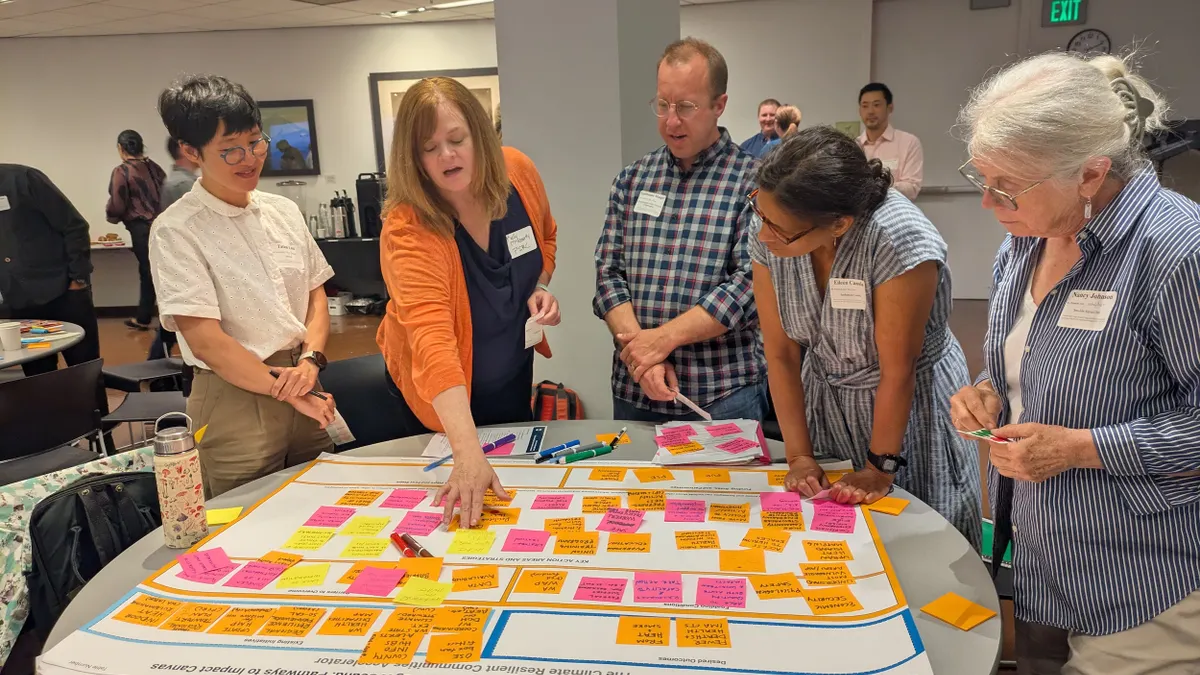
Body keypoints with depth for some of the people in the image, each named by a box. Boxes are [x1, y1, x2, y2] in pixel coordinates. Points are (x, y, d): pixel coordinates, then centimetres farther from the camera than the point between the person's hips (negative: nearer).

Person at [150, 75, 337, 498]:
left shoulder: (284, 211, 7)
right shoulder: (176, 231, -10)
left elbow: (316, 295, 9)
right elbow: (205, 340, -15)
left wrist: (309, 362, -9)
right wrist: (286, 391, -15)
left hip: (308, 389, 5)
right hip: (237, 396, -5)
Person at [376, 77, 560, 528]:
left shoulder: (518, 172, -16)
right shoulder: (407, 229, -32)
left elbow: (546, 237, 7)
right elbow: (432, 339, -43)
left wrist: (541, 288, -13)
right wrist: (468, 454, -53)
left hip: (514, 378, 5)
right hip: (440, 401, -4)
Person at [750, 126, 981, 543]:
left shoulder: (899, 239, -30)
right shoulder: (769, 241, -15)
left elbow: (898, 370, -23)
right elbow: (781, 354, -10)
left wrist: (880, 469, -15)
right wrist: (799, 456, -9)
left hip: (909, 409, -4)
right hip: (824, 403, 4)